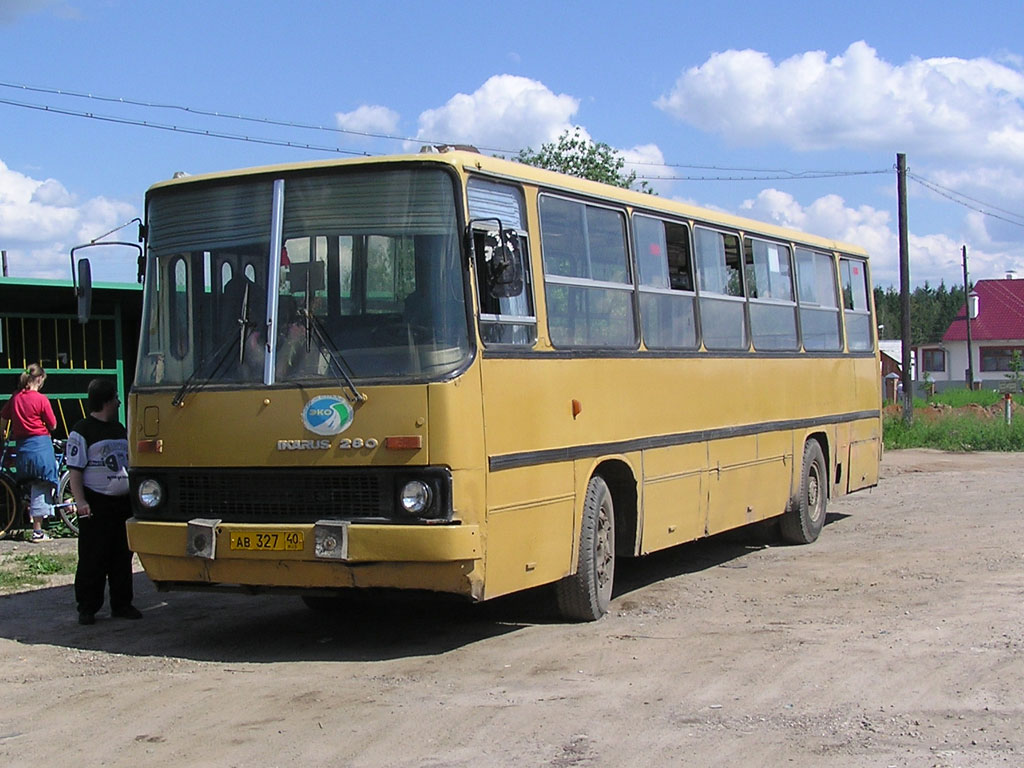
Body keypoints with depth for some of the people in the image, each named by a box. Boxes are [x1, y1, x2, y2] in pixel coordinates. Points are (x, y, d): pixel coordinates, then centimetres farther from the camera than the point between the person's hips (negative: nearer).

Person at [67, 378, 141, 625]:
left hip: (123, 503, 7)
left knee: (122, 558, 10)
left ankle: (121, 604, 18)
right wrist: (81, 501, -20)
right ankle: (87, 608, 5)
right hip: (96, 505, -7)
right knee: (92, 560, -2)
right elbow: (75, 470, -10)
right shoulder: (81, 431, -7)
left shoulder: (120, 429, 16)